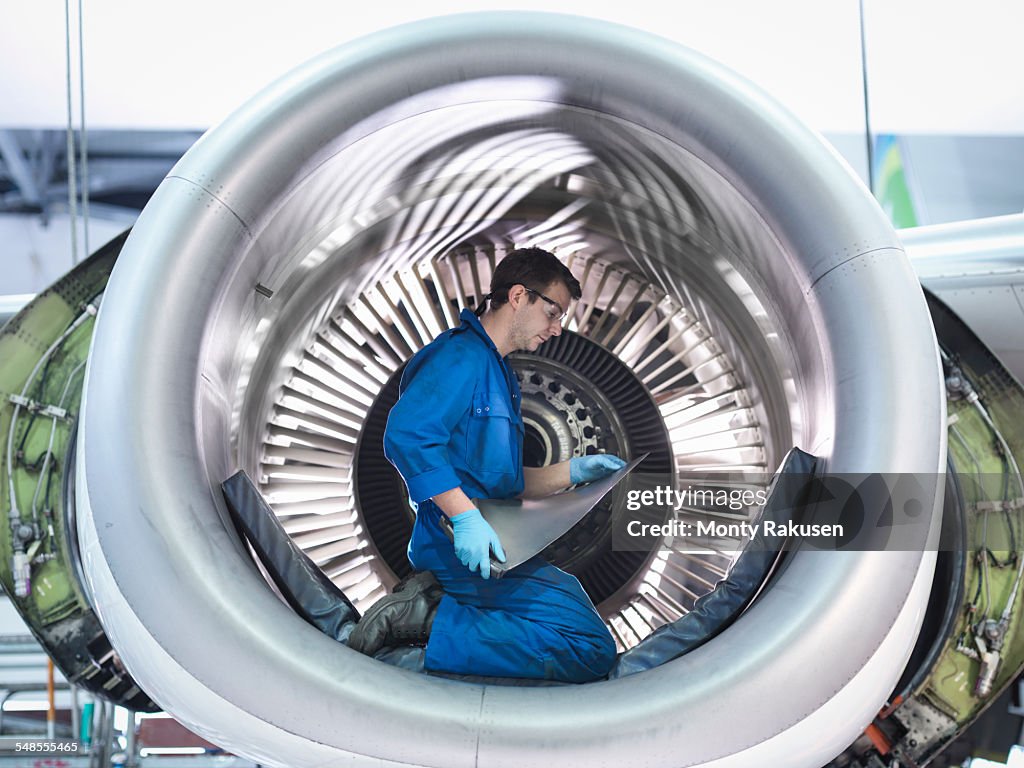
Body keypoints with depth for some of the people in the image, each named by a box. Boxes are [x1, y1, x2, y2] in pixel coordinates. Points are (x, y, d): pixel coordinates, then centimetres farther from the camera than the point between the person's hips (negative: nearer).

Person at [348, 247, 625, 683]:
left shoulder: (497, 372, 25)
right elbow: (406, 434, -24)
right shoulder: (462, 354, -8)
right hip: (463, 548, -10)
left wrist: (572, 472, 15)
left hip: (490, 544, 10)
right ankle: (427, 618, -17)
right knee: (591, 650, -19)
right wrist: (464, 516, -27)